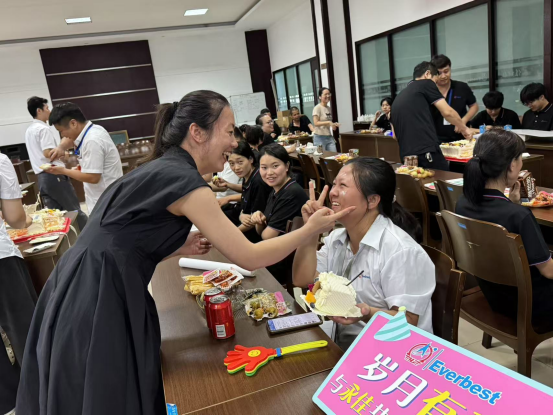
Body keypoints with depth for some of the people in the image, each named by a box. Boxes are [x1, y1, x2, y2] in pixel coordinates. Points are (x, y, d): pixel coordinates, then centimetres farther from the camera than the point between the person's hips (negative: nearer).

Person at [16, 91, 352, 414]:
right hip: (94, 312, -9)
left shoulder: (162, 171, 11)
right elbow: (249, 257, -15)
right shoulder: (183, 180, -17)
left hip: (89, 300, 9)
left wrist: (180, 248, 7)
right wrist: (311, 229, -3)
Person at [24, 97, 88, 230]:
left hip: (41, 177, 9)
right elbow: (48, 152, -21)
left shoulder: (29, 130, 17)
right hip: (53, 175, -9)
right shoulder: (43, 128, -12)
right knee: (75, 210, -1)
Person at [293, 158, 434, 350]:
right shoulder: (337, 238, 5)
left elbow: (408, 321, -20)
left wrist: (367, 314, -37)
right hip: (339, 345, 6)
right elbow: (302, 279, -2)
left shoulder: (401, 251, -20)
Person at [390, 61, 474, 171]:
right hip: (427, 152, -6)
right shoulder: (425, 84, 6)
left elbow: (395, 135, 23)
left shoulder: (397, 99, 23)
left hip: (406, 157, 7)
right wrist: (464, 129, 17)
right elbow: (447, 112, 2)